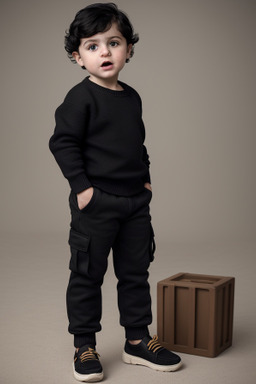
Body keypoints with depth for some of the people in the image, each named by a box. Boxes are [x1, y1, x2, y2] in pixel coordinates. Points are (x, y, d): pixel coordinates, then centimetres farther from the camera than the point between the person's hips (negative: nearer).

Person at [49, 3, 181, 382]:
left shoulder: (132, 98, 11)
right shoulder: (81, 97, -9)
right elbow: (63, 142, -13)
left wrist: (145, 178, 12)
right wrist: (81, 186, -17)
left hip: (135, 202, 7)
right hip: (95, 203, -6)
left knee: (136, 271, 13)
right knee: (87, 274, 4)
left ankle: (138, 340, 27)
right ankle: (85, 347, 18)